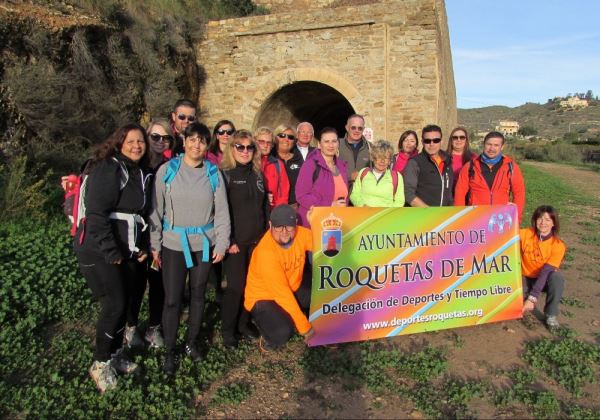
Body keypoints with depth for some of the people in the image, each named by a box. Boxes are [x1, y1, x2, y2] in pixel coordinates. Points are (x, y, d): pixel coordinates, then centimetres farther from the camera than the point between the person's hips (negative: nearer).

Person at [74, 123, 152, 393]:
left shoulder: (141, 174, 12)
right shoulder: (108, 169, -13)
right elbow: (96, 214, -20)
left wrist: (143, 247, 9)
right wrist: (112, 253, -19)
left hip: (126, 252, 8)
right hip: (101, 252, -7)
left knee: (123, 304, 11)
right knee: (114, 306, -8)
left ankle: (116, 353, 30)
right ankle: (100, 363, 11)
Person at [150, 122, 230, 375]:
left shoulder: (213, 174, 2)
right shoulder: (167, 170, -2)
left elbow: (221, 211, 4)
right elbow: (157, 209, 0)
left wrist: (221, 243, -1)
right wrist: (155, 244, -2)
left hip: (204, 244, 2)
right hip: (174, 243, -2)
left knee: (198, 294, 14)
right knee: (172, 299, 0)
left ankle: (192, 342, 33)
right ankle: (169, 352, 19)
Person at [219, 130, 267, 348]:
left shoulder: (257, 174, 12)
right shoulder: (225, 174, -6)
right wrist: (228, 241, -14)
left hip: (257, 241, 6)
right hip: (236, 242, -5)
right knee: (236, 286, -1)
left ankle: (244, 323, 27)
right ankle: (228, 330, 16)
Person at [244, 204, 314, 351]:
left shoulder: (299, 233, -12)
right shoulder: (266, 252, -31)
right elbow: (282, 294, -30)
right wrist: (304, 326, -27)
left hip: (293, 289, 6)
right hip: (263, 297, -6)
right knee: (282, 332, -32)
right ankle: (270, 337, 5)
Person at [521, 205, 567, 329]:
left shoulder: (558, 245, -18)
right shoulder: (525, 234, -13)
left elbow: (546, 272, -24)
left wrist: (532, 298, -30)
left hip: (544, 280, 0)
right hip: (525, 278, 1)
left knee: (557, 277, -34)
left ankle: (551, 315, -13)